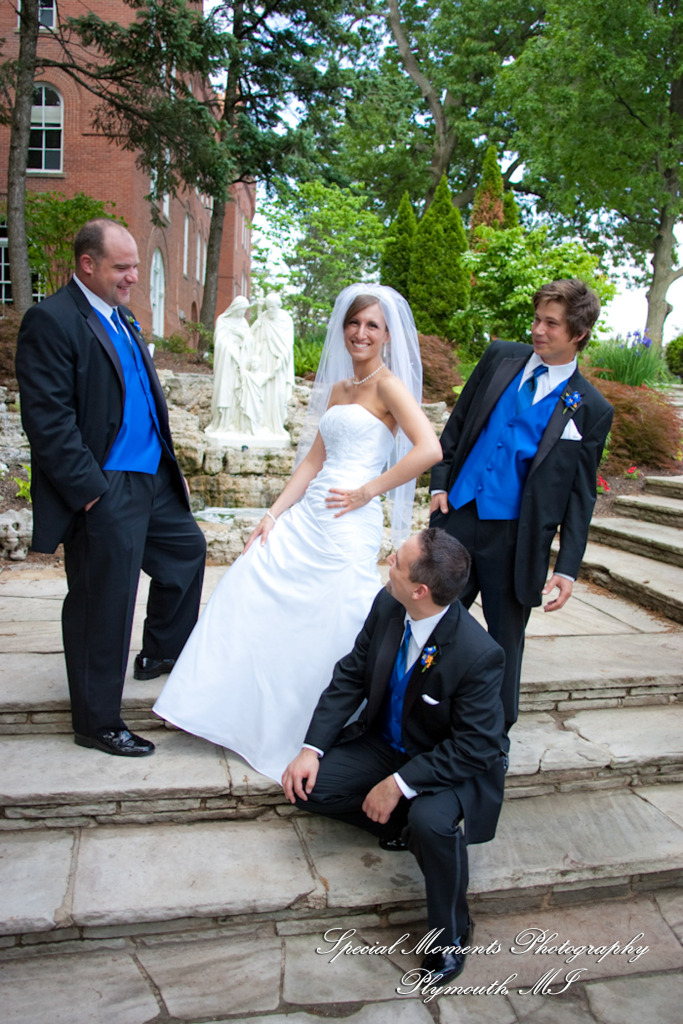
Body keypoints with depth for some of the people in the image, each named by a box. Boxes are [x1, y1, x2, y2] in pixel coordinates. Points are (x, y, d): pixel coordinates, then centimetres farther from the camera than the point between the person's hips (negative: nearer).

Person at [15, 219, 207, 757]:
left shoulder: (123, 318, 15)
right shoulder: (52, 320, -14)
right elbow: (48, 420, -19)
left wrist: (167, 462, 14)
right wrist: (90, 490, -20)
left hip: (152, 479, 10)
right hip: (105, 493, -9)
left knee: (188, 548, 24)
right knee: (103, 606, 1)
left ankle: (162, 652, 44)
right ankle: (98, 723, 19)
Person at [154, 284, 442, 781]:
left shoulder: (388, 384, -5)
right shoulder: (338, 388, 18)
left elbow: (429, 448, -19)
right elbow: (313, 460, 16)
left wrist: (366, 491, -13)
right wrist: (274, 514, 7)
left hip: (347, 526, -8)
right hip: (305, 517, 8)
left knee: (326, 632, -2)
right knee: (246, 593, 8)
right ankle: (237, 710, 24)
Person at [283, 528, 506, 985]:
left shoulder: (479, 655, -32)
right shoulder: (388, 607, -14)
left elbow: (473, 748, -26)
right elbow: (349, 677, -4)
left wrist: (400, 783, -29)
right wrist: (312, 748, -12)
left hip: (451, 765, -5)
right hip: (384, 743, 6)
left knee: (431, 822, -36)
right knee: (308, 786, -12)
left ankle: (452, 933, -5)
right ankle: (401, 826, 11)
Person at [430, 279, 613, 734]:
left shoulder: (591, 409, -3)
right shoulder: (501, 357, 4)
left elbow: (581, 496, -1)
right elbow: (458, 423, 11)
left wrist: (568, 568, -7)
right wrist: (440, 483, 2)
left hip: (515, 536, -2)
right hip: (458, 515, 2)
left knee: (505, 638, 11)